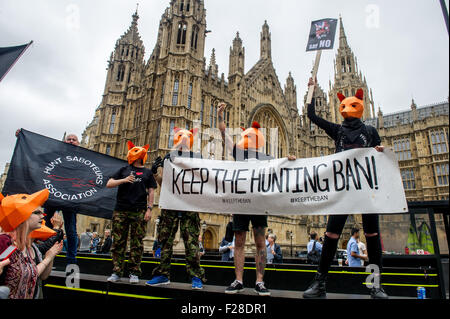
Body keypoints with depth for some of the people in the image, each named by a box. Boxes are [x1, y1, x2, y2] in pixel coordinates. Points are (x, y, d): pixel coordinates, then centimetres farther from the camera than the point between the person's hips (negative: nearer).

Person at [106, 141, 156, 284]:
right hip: (121, 210, 1)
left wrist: (149, 209, -1)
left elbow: (151, 192, 10)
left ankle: (134, 273, 8)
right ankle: (116, 272, 10)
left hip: (139, 212, 0)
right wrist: (124, 180, -7)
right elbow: (109, 184, 9)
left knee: (137, 244, 0)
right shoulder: (124, 170, 15)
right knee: (118, 242, 2)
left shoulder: (147, 172, 15)